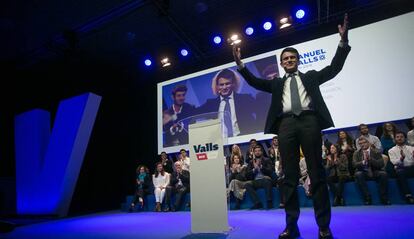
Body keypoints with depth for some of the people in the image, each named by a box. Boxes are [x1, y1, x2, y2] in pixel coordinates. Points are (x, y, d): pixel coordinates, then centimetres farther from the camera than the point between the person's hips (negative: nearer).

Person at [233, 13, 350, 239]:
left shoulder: (310, 76, 24)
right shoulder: (277, 83, 24)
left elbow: (334, 68, 13)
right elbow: (255, 82, 13)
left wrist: (343, 41, 2)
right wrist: (240, 64, 2)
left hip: (309, 120, -1)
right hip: (286, 124, 1)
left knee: (317, 172, -1)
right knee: (289, 175, -1)